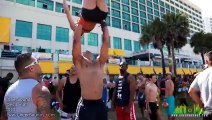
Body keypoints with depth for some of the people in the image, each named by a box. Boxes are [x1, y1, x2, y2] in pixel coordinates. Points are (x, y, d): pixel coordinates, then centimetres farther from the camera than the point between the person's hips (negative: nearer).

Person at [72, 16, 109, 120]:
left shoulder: (99, 63, 12)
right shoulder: (79, 63, 4)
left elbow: (106, 42, 12)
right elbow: (76, 41, -3)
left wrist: (104, 25, 18)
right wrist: (80, 23, 6)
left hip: (100, 105, 5)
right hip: (86, 105, -4)